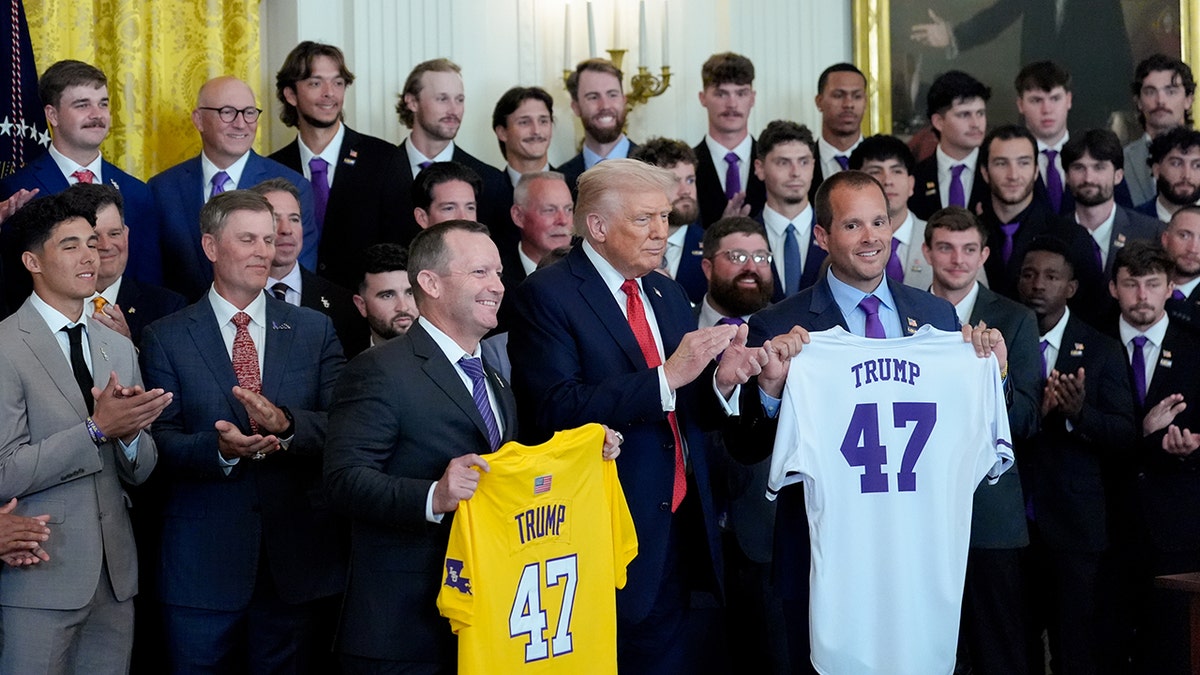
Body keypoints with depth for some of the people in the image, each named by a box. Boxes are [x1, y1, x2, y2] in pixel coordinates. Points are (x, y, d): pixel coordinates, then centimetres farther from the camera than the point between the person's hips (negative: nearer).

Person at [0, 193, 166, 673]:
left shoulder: (120, 348, 11)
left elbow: (140, 472, 10)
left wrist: (131, 433, -11)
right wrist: (96, 429, -21)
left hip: (115, 576, 6)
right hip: (41, 578, -6)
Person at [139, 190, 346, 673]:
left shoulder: (315, 331, 8)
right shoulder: (165, 338, 3)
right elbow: (160, 442, -6)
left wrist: (286, 424, -22)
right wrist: (218, 448, -25)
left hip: (298, 562, 2)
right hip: (203, 566, -1)